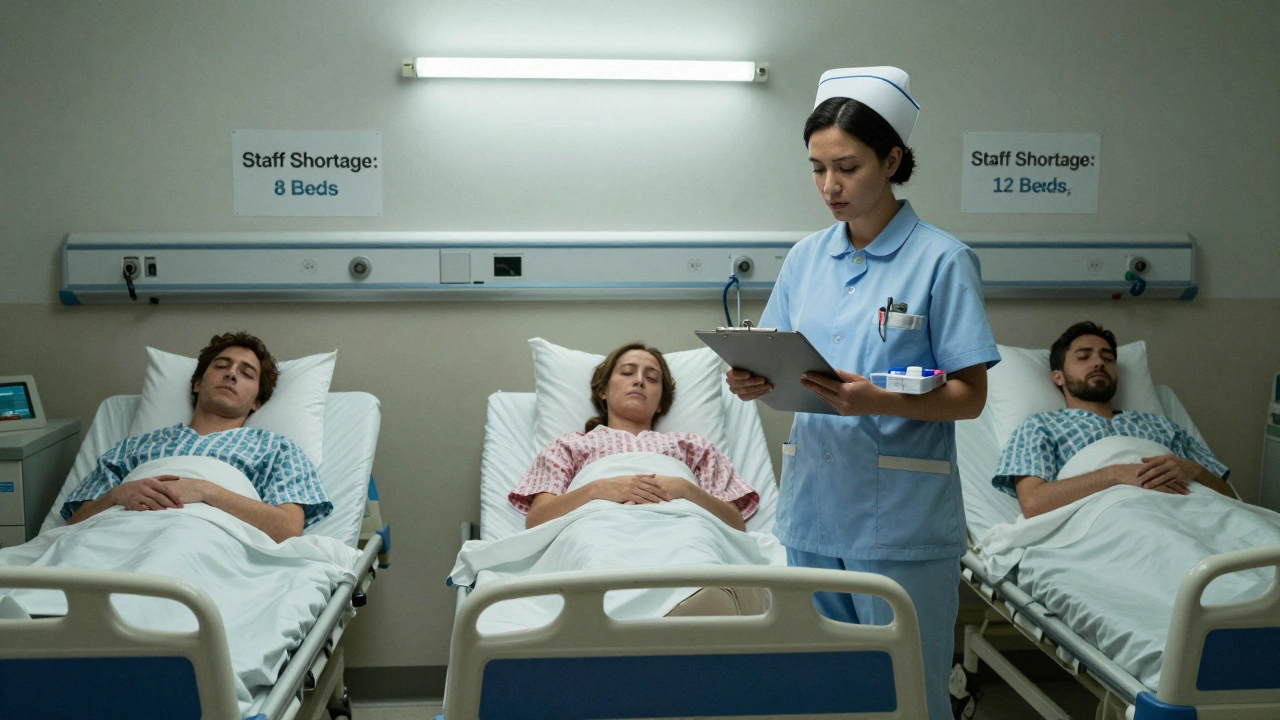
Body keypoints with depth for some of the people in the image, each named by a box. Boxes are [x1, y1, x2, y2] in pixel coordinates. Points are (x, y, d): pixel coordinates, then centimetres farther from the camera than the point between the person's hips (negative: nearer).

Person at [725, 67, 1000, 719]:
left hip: (903, 518, -5)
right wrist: (753, 383, -10)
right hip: (813, 502, 5)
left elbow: (969, 396, -9)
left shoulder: (941, 260, -8)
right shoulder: (806, 258, 8)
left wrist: (877, 402, -25)